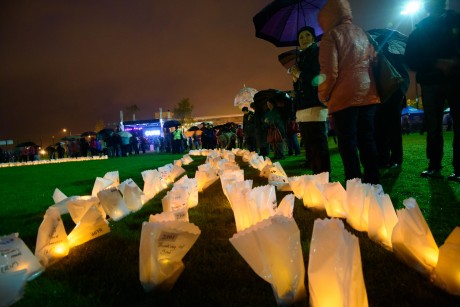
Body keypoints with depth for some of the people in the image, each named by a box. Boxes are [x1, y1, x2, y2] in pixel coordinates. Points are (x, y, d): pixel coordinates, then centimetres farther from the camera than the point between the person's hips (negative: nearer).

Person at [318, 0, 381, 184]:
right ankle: (373, 182, 14)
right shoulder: (362, 33, 17)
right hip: (368, 95, 6)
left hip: (344, 98, -6)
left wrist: (323, 96, 2)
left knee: (348, 144, -3)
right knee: (367, 141, 10)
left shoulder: (331, 34, -3)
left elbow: (329, 72, -11)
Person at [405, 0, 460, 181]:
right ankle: (434, 166, 8)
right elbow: (411, 59, 1)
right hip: (430, 83, 1)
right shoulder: (419, 30, 12)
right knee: (432, 125, 1)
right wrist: (437, 64, -14)